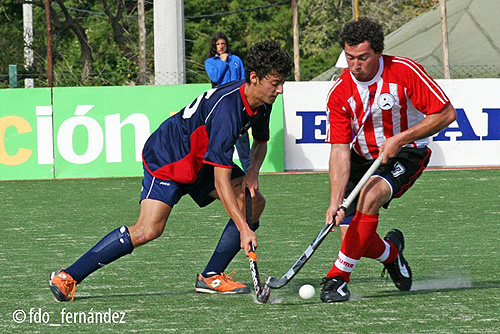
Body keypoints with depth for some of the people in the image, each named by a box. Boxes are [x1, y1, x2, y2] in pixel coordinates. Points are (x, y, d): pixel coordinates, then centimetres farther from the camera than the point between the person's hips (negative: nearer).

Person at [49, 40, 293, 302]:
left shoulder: (261, 103, -6)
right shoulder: (227, 110, -34)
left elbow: (261, 142, 18)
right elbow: (221, 182, -35)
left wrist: (253, 171, -3)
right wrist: (243, 229, -36)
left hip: (200, 161, 9)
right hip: (166, 159, -9)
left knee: (254, 202, -4)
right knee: (149, 230, -23)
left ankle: (211, 277, 1)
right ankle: (68, 277, -16)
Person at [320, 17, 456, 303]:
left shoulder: (405, 72, -19)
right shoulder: (339, 93, -12)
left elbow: (446, 114, -16)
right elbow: (340, 150, -16)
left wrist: (400, 139, -24)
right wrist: (335, 202, -28)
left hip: (406, 154, -4)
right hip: (363, 158, 4)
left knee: (370, 197, -31)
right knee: (351, 224, -11)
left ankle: (339, 277, -24)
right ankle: (391, 252, 24)